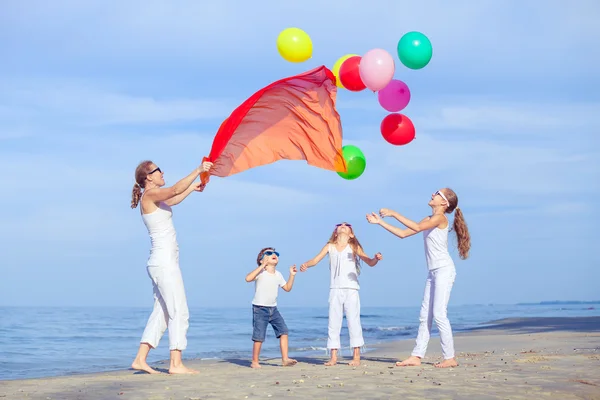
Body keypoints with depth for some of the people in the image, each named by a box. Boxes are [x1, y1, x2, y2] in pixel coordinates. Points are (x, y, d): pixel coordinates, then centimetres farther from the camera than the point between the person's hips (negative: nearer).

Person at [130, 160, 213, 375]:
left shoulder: (154, 198, 17)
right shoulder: (150, 194, -10)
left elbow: (174, 200, 37)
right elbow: (175, 190, -27)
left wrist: (193, 187, 38)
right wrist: (198, 170, -23)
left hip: (161, 264, 10)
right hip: (164, 262, -10)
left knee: (161, 312, 11)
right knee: (179, 312, -8)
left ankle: (140, 359, 10)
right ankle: (176, 363, -9)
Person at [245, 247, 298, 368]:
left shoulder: (278, 275, 10)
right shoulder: (260, 272, -11)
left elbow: (287, 288, 21)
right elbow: (248, 278, -30)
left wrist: (292, 275, 9)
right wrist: (262, 266, -30)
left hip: (273, 309, 6)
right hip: (260, 309, -6)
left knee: (283, 330, -7)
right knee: (259, 336, -6)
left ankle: (285, 359, -5)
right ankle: (254, 361, 8)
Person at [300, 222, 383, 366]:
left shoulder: (353, 247, 5)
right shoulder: (330, 247, 10)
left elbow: (369, 262, 0)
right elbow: (316, 260, 2)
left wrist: (376, 259, -23)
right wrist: (306, 265, -19)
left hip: (351, 289, -2)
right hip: (335, 290, 2)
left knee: (353, 321, -3)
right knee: (333, 323, 2)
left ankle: (356, 356, 2)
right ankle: (333, 357, 6)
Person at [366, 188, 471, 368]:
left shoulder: (440, 218, -9)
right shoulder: (428, 220, 17)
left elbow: (418, 227, -25)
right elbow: (402, 233, 18)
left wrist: (393, 213, -22)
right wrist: (380, 222, 15)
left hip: (444, 270, -9)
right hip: (433, 272, 9)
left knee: (439, 314, -11)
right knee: (425, 316, 7)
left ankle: (450, 357, -7)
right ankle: (416, 356, 8)